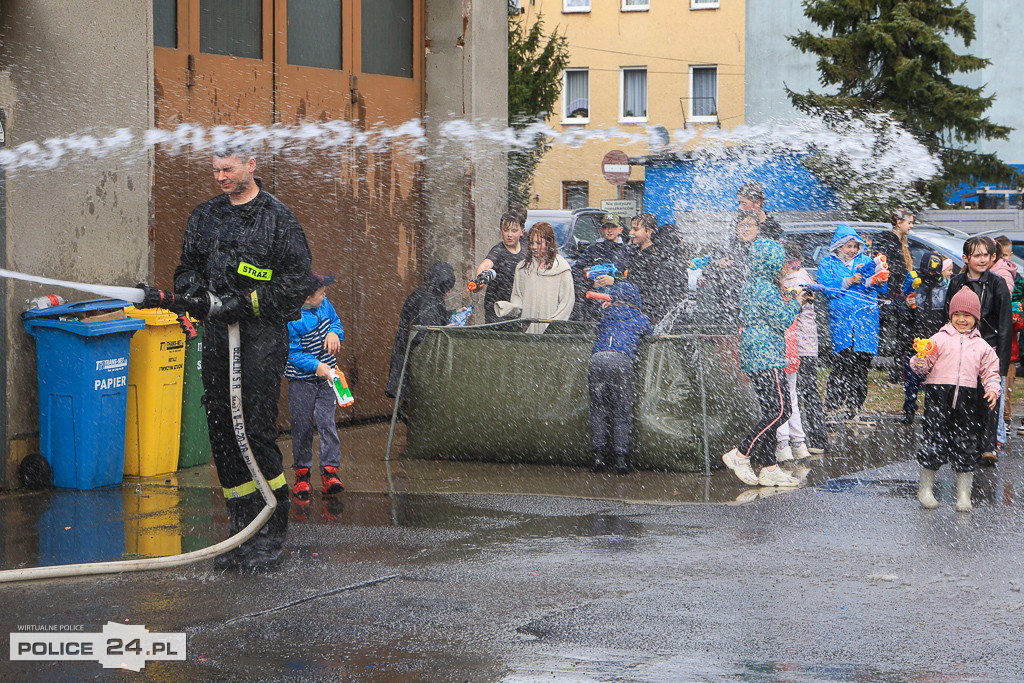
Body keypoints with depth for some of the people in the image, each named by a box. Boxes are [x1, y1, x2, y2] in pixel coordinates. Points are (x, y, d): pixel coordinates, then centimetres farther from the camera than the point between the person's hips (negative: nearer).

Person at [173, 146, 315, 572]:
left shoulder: (277, 218, -3)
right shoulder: (205, 216, 15)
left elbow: (299, 280, -7)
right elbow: (187, 267, 21)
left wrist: (245, 303, -15)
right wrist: (194, 292, -2)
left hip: (262, 335, -6)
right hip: (217, 336, 6)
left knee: (256, 431, -12)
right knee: (222, 435, 5)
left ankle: (272, 536, -5)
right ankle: (242, 534, 12)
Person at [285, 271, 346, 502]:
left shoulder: (324, 305, 2)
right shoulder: (291, 321, -19)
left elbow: (336, 322, 18)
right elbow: (291, 353, -17)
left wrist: (335, 333, -5)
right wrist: (315, 366, -27)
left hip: (326, 377, 4)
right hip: (301, 381, -4)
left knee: (327, 422, -5)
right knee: (302, 427, 1)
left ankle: (330, 471, -6)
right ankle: (302, 474, 16)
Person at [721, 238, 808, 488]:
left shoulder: (750, 286, 16)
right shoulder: (766, 289, -14)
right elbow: (782, 321, -13)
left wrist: (784, 304, 19)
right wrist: (796, 303, 1)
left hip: (752, 356, 10)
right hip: (766, 357, -10)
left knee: (771, 411, 9)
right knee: (779, 410, -11)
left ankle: (769, 469, 7)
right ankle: (741, 455, -11)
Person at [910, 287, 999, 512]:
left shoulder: (981, 346, 11)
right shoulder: (940, 338, 5)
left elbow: (990, 371, 13)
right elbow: (926, 362, 2)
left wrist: (992, 390, -4)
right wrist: (920, 364, -21)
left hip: (968, 399, 2)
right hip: (939, 394, -2)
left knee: (966, 447, 3)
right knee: (934, 441, -1)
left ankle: (964, 495, 12)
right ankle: (925, 489, 15)